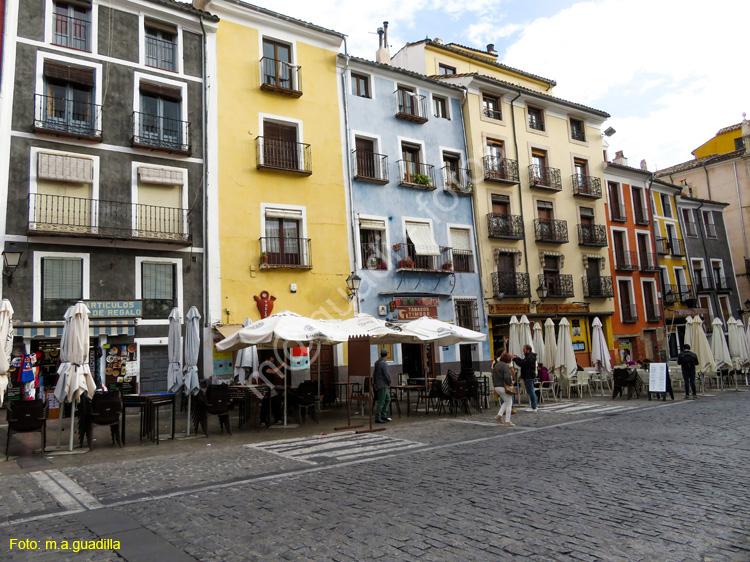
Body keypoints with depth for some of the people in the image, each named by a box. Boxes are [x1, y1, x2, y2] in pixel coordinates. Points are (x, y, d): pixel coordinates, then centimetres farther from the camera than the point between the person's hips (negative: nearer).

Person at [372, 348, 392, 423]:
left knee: (388, 399, 15)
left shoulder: (377, 362, 10)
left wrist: (374, 383, 21)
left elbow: (374, 373, 16)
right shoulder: (383, 363, -19)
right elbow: (387, 374, -21)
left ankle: (383, 415, 15)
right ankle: (377, 418, -2)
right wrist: (389, 381, -2)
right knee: (381, 402, -5)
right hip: (382, 384, -9)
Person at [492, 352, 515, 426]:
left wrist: (494, 386, 22)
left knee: (506, 402, 23)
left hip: (497, 387, 8)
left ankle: (499, 415, 12)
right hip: (504, 387, -8)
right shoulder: (505, 366, -15)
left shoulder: (496, 366, 12)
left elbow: (493, 377, 17)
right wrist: (511, 382, -8)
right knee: (509, 403, 3)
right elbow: (507, 377, -26)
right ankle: (507, 421, 4)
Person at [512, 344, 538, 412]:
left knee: (531, 392, -7)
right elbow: (523, 361, 24)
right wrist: (517, 358, 12)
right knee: (531, 391, 14)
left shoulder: (530, 357, -18)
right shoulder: (530, 356, 17)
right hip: (529, 376, 11)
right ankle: (534, 406, 19)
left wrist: (515, 359, -14)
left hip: (529, 377, -11)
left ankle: (534, 407, -4)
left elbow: (522, 364, -23)